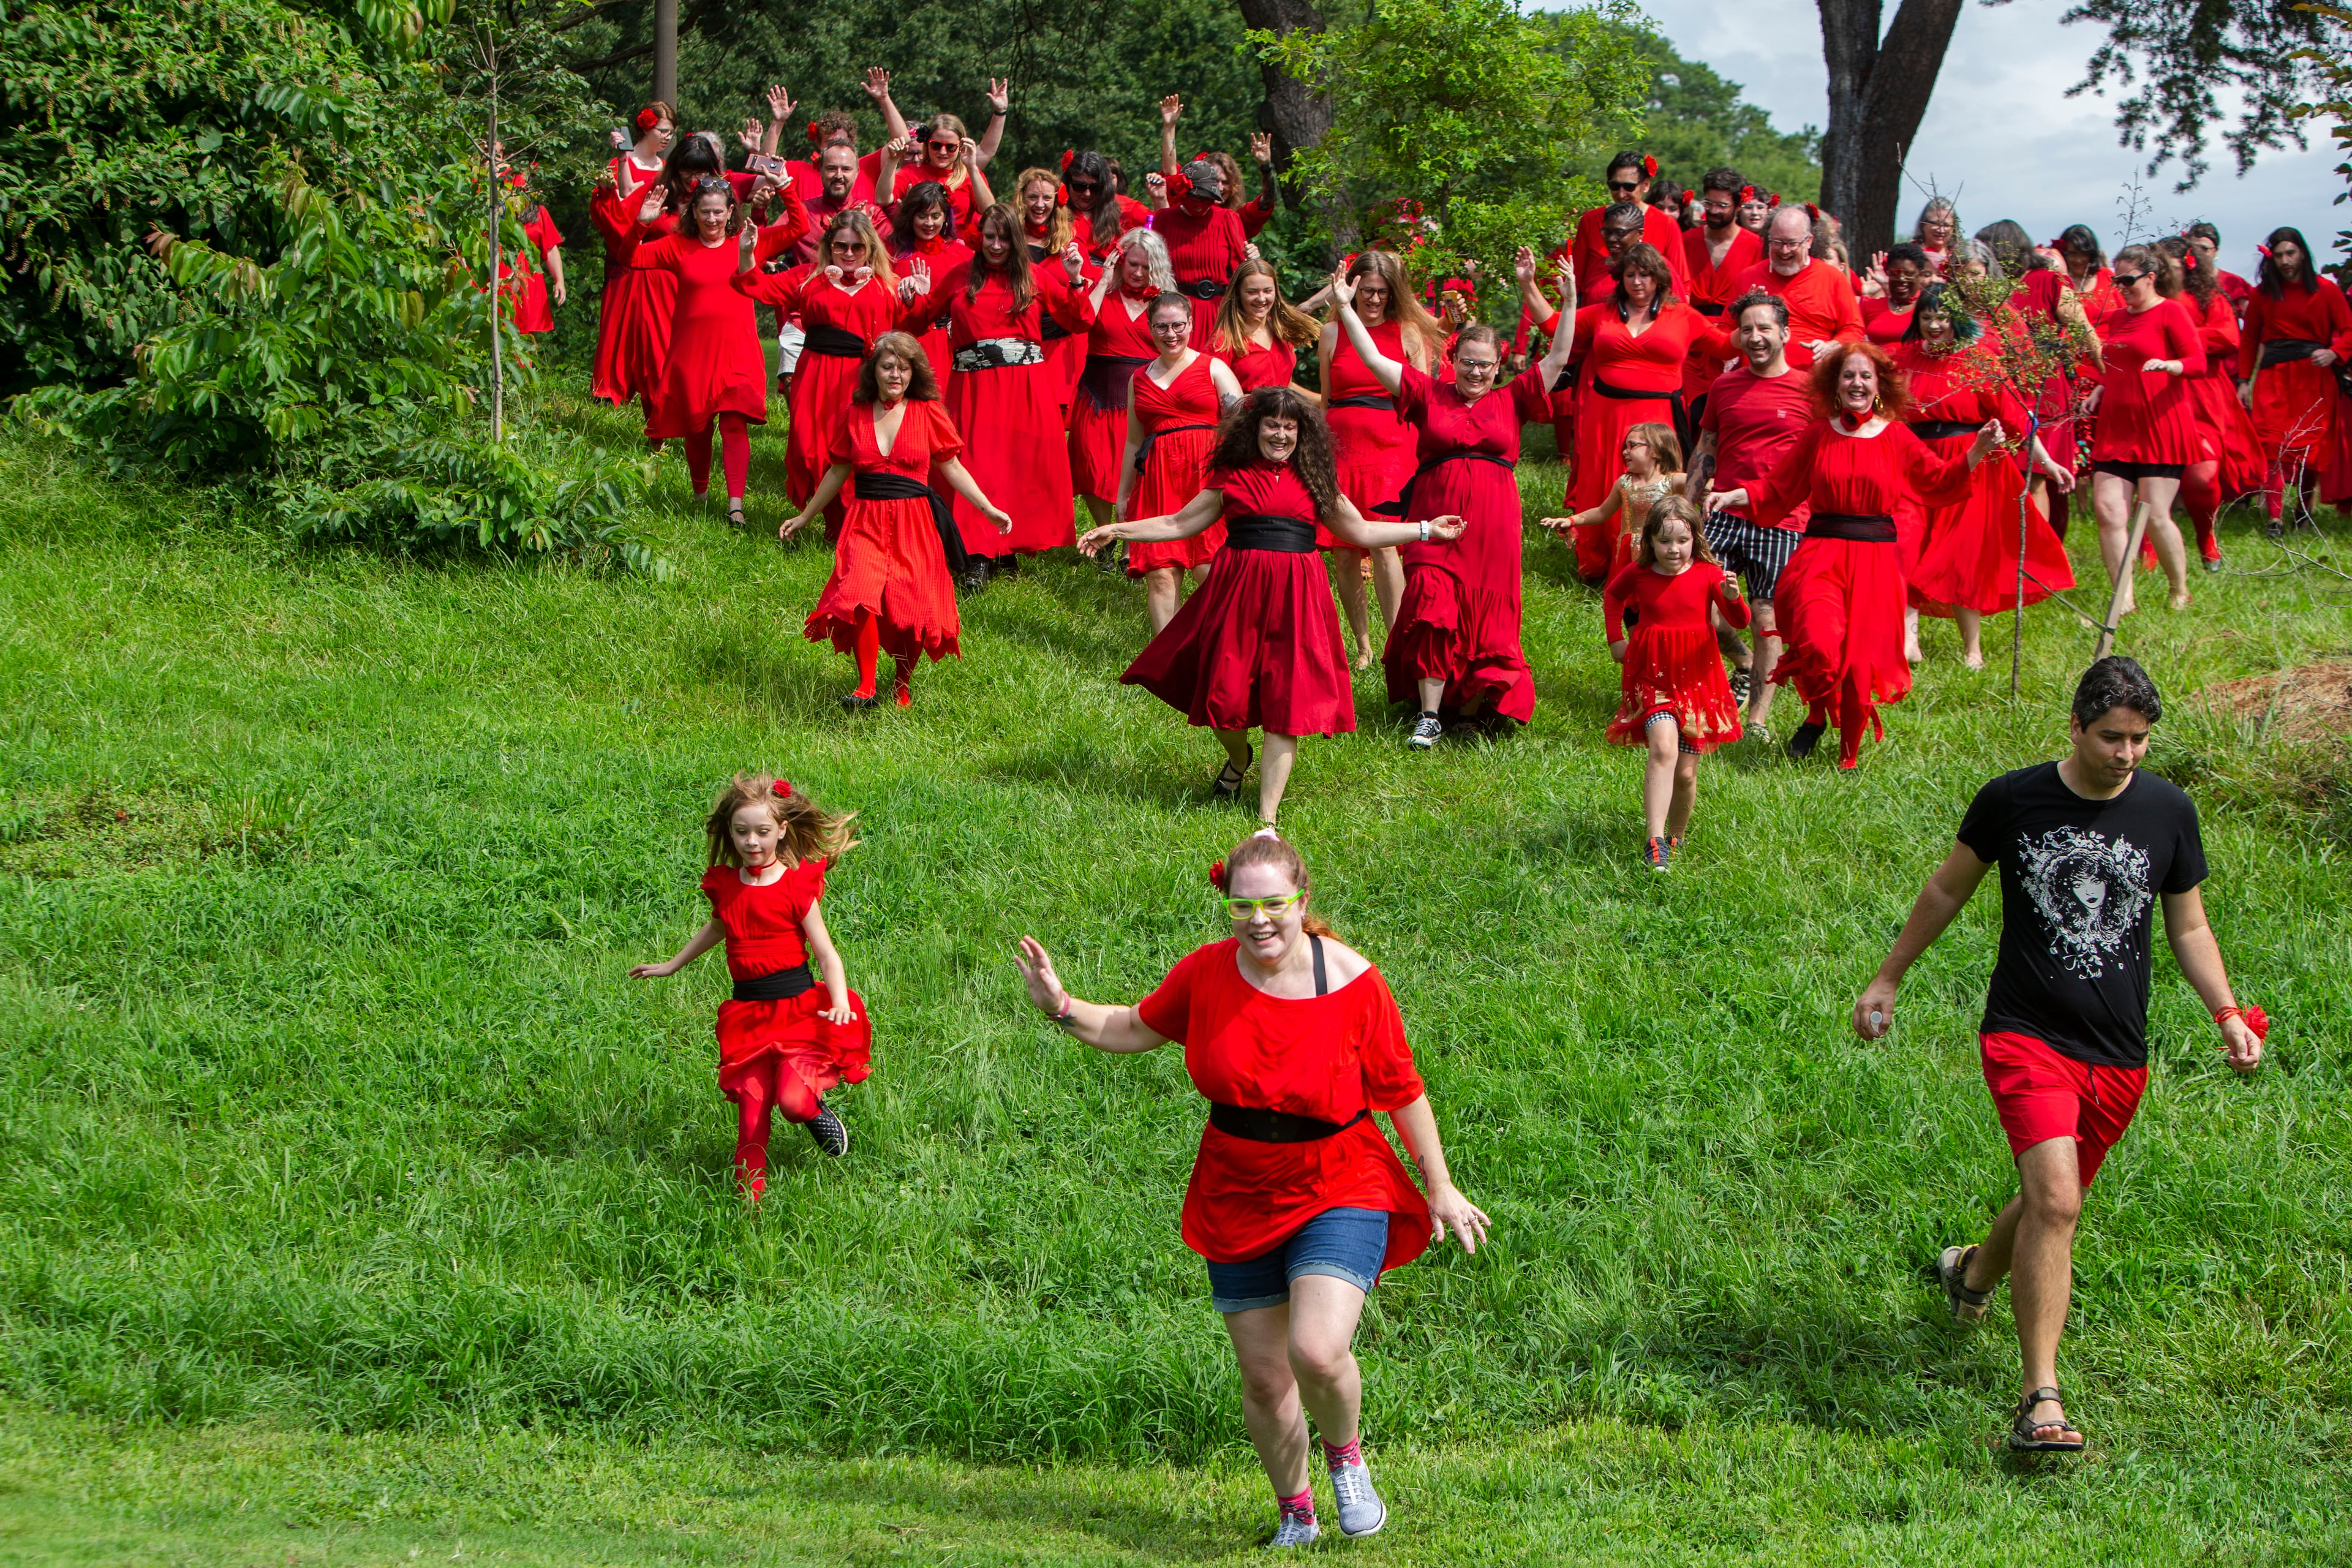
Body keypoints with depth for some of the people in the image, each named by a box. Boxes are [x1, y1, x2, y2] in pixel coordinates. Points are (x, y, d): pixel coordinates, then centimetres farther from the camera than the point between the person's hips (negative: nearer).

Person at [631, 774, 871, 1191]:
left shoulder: (796, 886, -8)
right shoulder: (725, 884, 6)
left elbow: (826, 953, -7)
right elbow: (716, 929, 29)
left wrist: (841, 1004, -22)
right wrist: (671, 965, 37)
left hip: (798, 1006, -4)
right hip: (747, 1012, 4)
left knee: (792, 1098, -18)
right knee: (751, 1105, 0)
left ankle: (817, 1110, 17)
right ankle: (749, 1195, 10)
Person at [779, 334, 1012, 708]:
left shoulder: (928, 413, 4)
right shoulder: (854, 416, 8)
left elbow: (952, 468, 10)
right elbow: (838, 473, 20)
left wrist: (989, 510, 4)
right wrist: (804, 517, 26)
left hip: (913, 525, 0)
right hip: (866, 520, 0)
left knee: (912, 608, -6)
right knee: (860, 597, -23)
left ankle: (903, 688, 19)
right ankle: (866, 688, -13)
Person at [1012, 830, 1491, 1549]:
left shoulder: (1352, 983, -14)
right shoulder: (1206, 974, -8)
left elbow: (1402, 1092, -3)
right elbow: (1137, 1029, 11)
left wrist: (1440, 1189, 3)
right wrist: (1063, 1008, -6)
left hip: (1339, 1193, -3)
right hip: (1239, 1205, 3)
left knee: (1317, 1352, -23)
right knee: (1264, 1379, 7)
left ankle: (1345, 1454, 10)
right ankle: (1295, 1512, 33)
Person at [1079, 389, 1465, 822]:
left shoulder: (1314, 480, 12)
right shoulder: (1231, 477, 8)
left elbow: (1362, 531, 20)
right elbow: (1180, 524, 14)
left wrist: (1428, 530, 16)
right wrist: (1117, 531, 10)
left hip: (1295, 596, 1)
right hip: (1238, 591, 0)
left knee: (1287, 702, -4)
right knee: (1225, 692, -3)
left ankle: (1267, 815, 1)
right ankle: (1238, 759, 34)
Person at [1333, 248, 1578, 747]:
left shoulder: (1511, 400, 11)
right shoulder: (1429, 394, 9)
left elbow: (1557, 359, 8)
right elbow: (1375, 360, 6)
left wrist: (1569, 302, 1)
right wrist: (1344, 307, 1)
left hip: (1491, 523, 1)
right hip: (1436, 516, -1)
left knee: (1484, 617, 3)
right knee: (1431, 611, -11)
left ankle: (1472, 708, 16)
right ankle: (1428, 716, -8)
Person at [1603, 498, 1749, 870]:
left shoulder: (1707, 574, -6)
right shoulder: (1638, 573, -1)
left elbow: (1740, 622, -14)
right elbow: (1612, 595, 22)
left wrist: (1733, 598, -35)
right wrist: (1616, 640, 15)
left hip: (1697, 678, 1)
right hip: (1652, 675, -1)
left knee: (1686, 772, 6)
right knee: (1664, 748, -24)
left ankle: (1676, 839, 30)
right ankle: (1655, 843, -28)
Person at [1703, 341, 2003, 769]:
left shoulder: (1896, 436, 5)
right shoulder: (1818, 435, 7)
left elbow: (1939, 483, 9)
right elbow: (1777, 490, 13)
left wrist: (1978, 450, -3)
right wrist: (1732, 497, 0)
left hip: (1875, 560, 1)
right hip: (1822, 554, -1)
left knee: (1862, 662, -1)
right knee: (1819, 642, -26)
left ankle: (1850, 753, 23)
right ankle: (1816, 715, 6)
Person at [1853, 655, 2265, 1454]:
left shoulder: (2168, 811, 1)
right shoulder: (2012, 800, -5)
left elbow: (2189, 927, 13)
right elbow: (1949, 889, 11)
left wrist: (2227, 1012, -1)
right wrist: (1888, 977, 16)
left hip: (2118, 1057, 4)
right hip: (2027, 1036, -4)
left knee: (2053, 1201, 15)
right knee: (2054, 1199, -21)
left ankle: (1975, 1274, 50)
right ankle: (2040, 1401, -20)